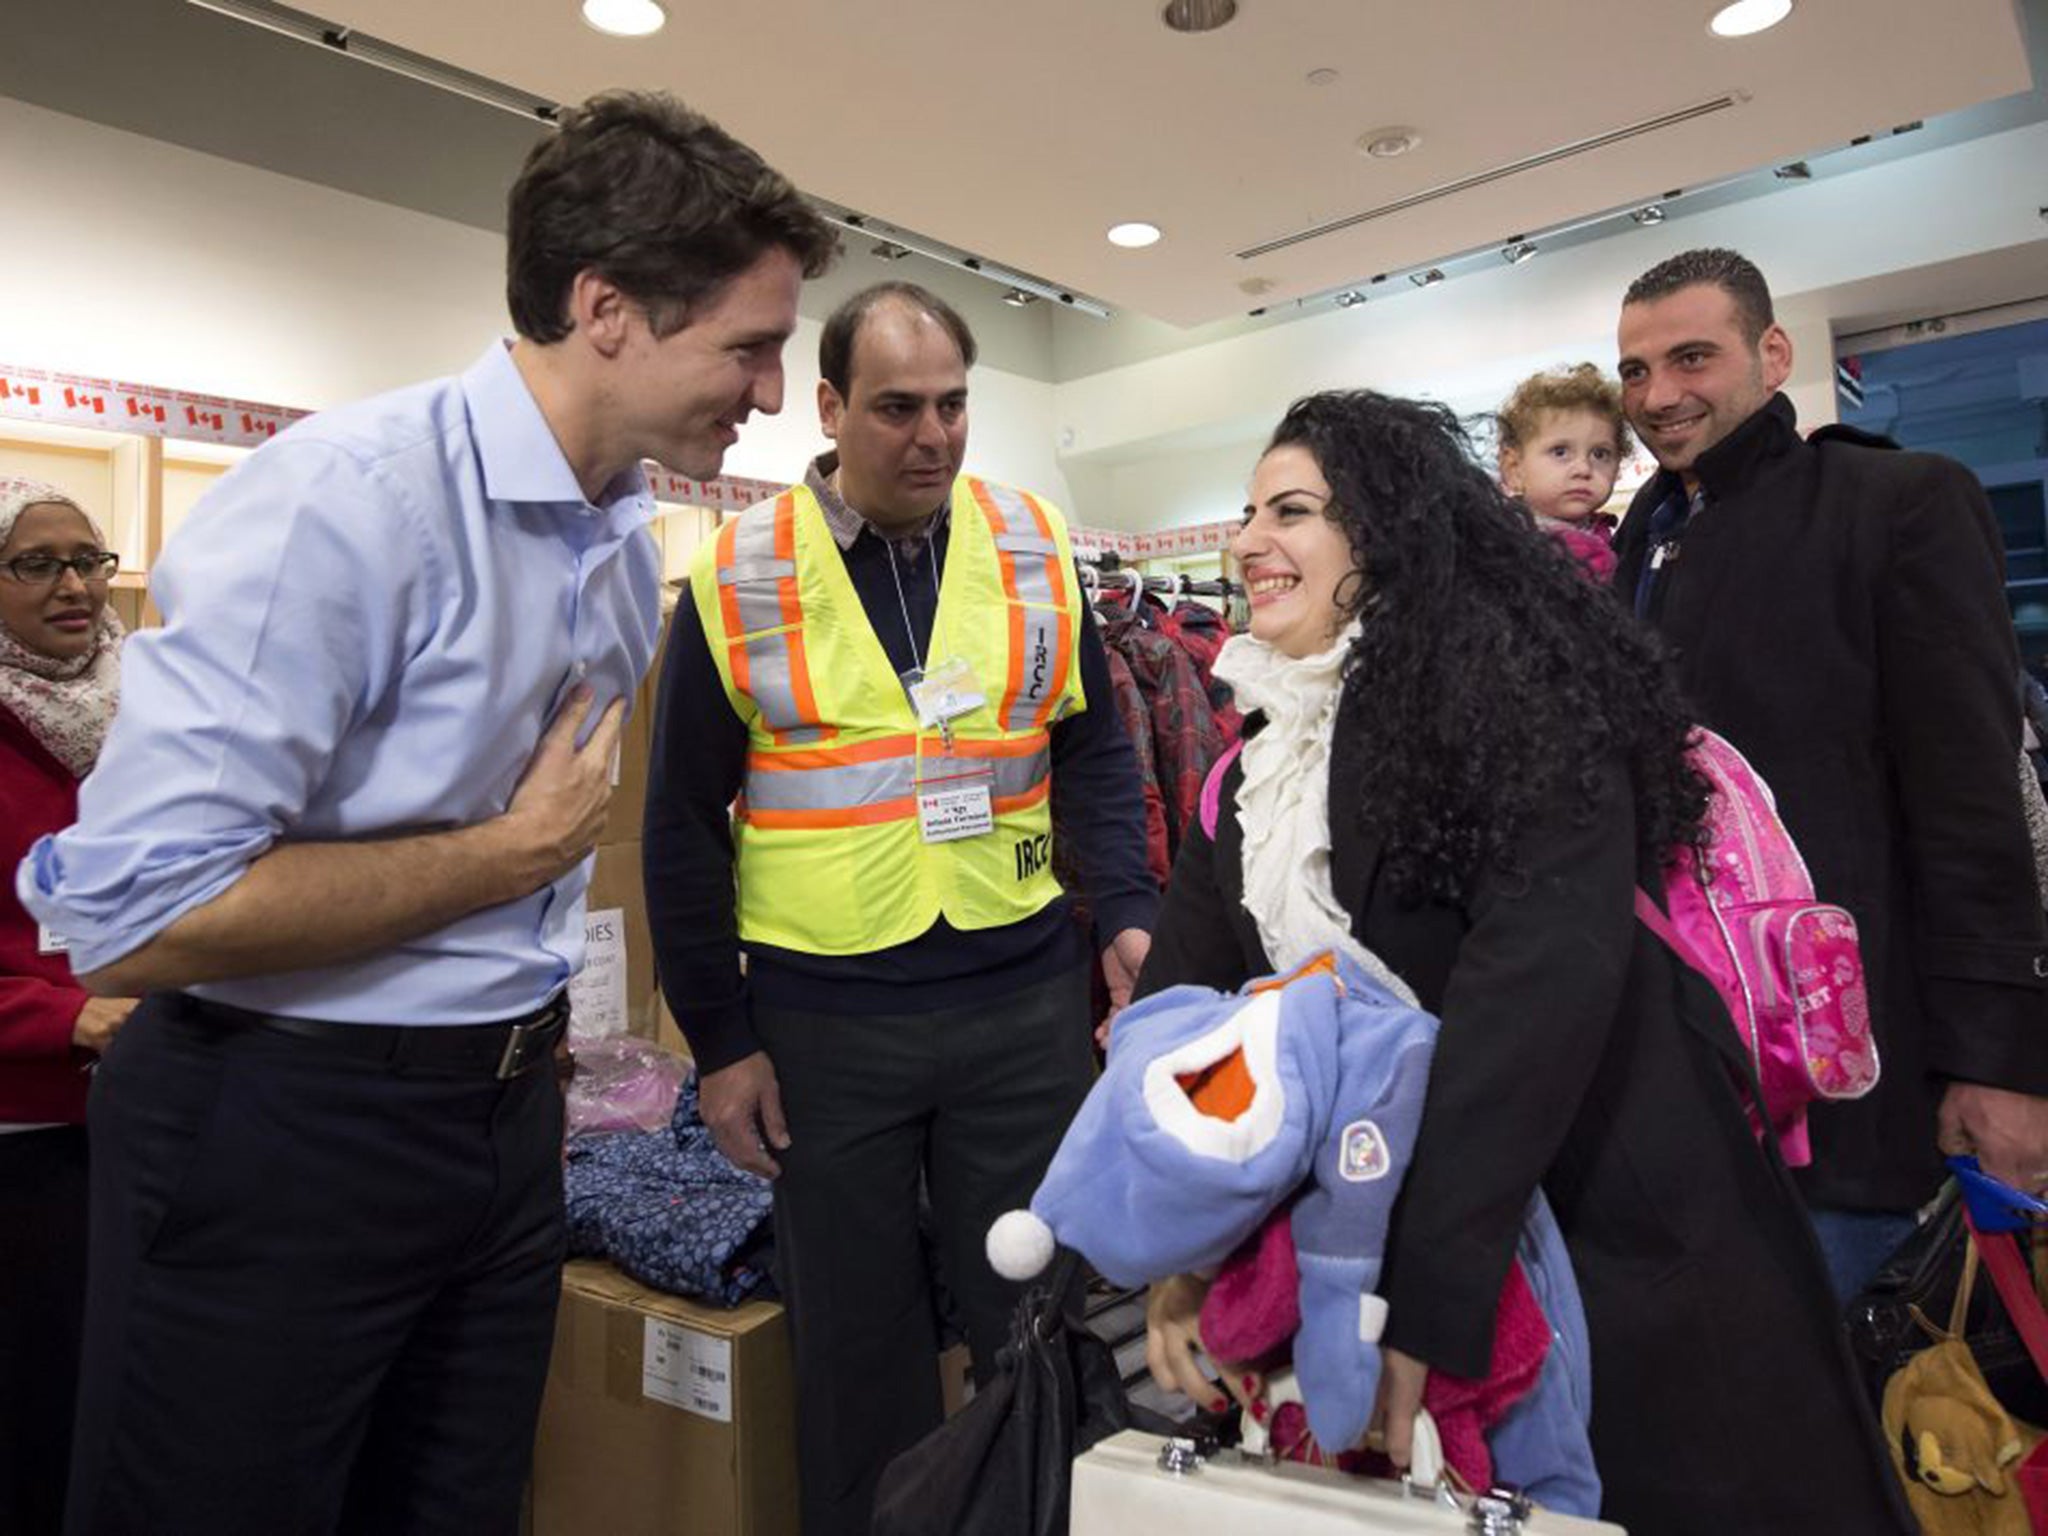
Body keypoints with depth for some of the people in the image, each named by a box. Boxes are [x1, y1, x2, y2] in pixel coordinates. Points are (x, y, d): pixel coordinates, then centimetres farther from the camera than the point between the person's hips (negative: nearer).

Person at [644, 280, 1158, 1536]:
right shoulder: (738, 579, -3)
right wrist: (718, 1037, -1)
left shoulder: (1037, 548, 3)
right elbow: (685, 824, 0)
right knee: (857, 1335, 17)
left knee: (1037, 1317, 16)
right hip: (824, 1018, -1)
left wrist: (1129, 912, -7)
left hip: (1026, 1000, 2)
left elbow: (1095, 752, 8)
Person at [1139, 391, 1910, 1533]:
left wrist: (1419, 1292, -32)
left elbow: (1544, 978, -29)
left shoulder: (1507, 678, -18)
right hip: (1366, 1217, 6)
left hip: (1614, 1226, -5)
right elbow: (1189, 976, -3)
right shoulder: (1268, 743, 3)